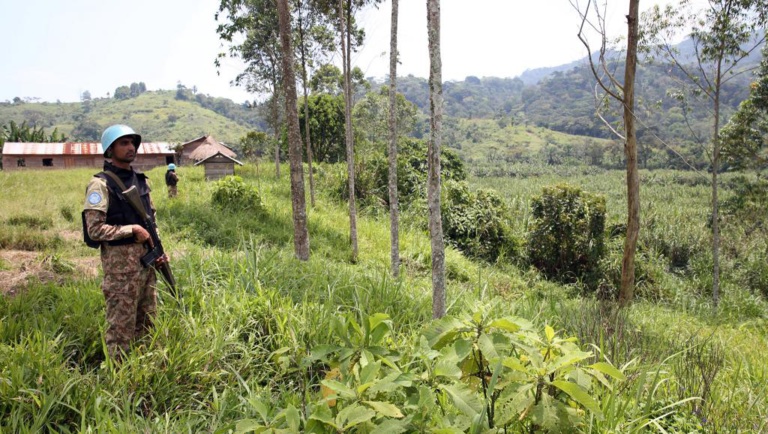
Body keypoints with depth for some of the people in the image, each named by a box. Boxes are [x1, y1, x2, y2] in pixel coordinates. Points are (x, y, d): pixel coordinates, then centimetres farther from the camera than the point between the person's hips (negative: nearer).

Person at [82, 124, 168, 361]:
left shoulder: (140, 180, 11)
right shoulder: (101, 184, -11)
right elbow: (94, 229, -17)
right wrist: (132, 230, -16)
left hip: (146, 259, 7)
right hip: (120, 262, -7)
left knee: (147, 322, 17)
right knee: (121, 325, 1)